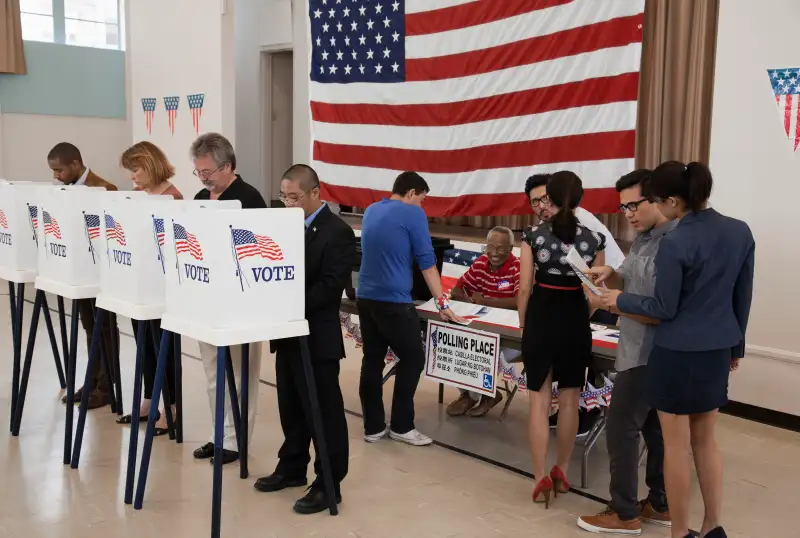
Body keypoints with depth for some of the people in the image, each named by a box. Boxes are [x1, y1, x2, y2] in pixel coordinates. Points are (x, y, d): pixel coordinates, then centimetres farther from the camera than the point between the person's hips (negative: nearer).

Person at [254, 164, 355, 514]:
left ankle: (329, 483, 12)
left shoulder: (337, 232, -13)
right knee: (290, 406, 18)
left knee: (323, 412, 2)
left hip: (317, 337, -8)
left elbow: (330, 287, -20)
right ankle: (292, 467, 34)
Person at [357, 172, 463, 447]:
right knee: (412, 358, 5)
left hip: (365, 297, 7)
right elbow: (427, 261, -9)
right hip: (394, 301, -7)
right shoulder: (413, 214, -7)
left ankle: (373, 427, 15)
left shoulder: (370, 211, 13)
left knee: (372, 360, 10)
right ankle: (401, 426, 9)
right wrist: (442, 302, -4)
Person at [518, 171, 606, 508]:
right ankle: (561, 472, 27)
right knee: (569, 401, 15)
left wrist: (523, 324, 9)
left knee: (539, 400, 6)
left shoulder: (533, 235, -8)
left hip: (541, 317, -1)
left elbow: (524, 288, -5)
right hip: (576, 321, 2)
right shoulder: (593, 239, -3)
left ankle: (541, 479, 6)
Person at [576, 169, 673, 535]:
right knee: (654, 427, 16)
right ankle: (660, 505, 28)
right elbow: (634, 285, 20)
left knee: (621, 428, -3)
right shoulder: (643, 239, 9)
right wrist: (612, 276, 0)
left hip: (648, 355, -10)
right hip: (643, 352, 10)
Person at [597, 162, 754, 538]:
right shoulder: (740, 232, 0)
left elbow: (664, 308, -13)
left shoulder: (674, 244, -19)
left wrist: (621, 301, 3)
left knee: (676, 446, 7)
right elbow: (743, 298, 9)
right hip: (717, 350, 7)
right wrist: (736, 345, 20)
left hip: (678, 352, -7)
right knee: (705, 440, 20)